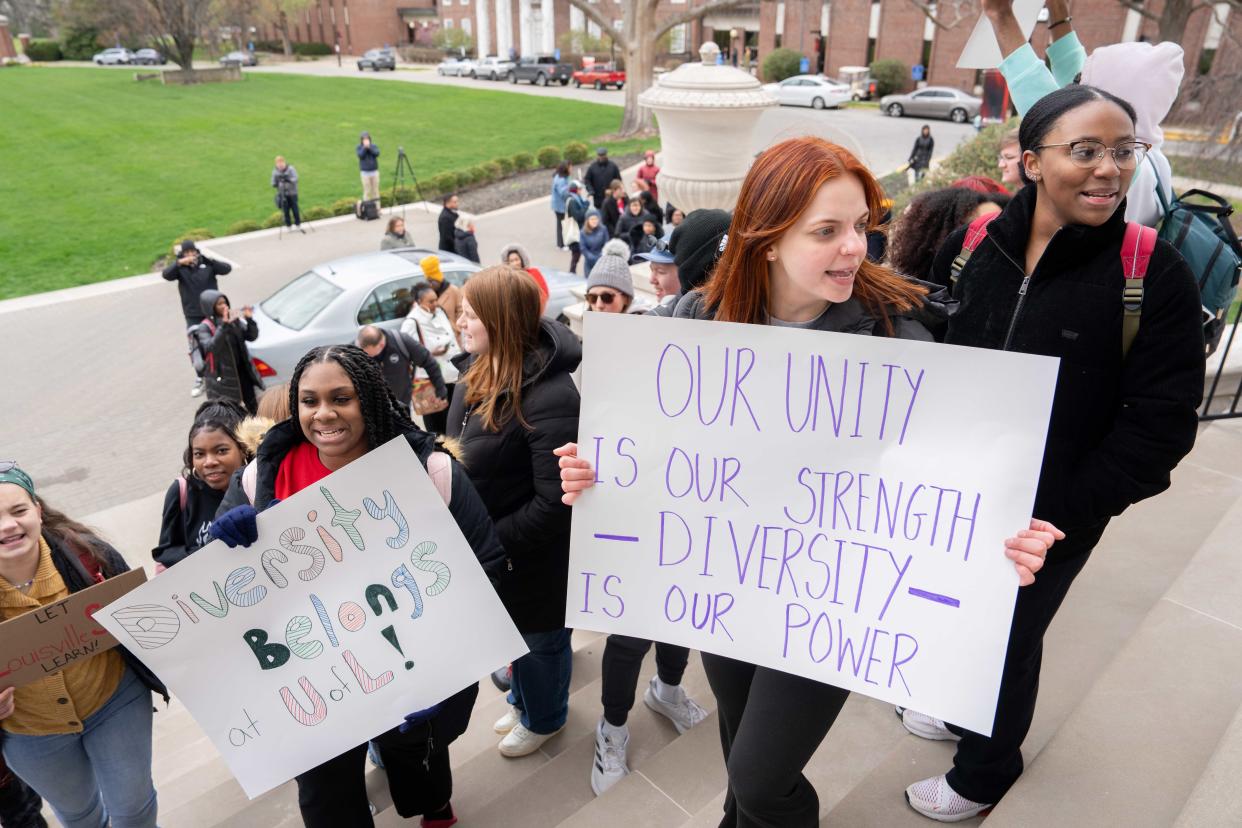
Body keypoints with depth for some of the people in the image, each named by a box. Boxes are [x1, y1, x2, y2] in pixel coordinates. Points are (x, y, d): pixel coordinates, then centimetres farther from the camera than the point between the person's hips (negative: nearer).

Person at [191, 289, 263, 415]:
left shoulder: (234, 320, 3)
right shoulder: (205, 327, -12)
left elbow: (251, 336, 3)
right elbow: (210, 347, -29)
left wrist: (249, 319, -15)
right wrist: (224, 326, -38)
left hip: (241, 370, 5)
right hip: (221, 376, -5)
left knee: (253, 407, 15)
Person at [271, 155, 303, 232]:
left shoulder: (291, 169, -8)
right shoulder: (275, 171, -1)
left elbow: (295, 179, -17)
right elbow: (273, 184, 4)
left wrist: (288, 179, -35)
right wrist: (276, 183, -20)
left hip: (292, 193, -2)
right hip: (282, 194, 2)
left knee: (295, 210, 0)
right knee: (286, 211, 2)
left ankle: (299, 225, 14)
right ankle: (289, 226, 14)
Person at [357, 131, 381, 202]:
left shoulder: (373, 146, 5)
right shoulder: (359, 148, 2)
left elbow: (377, 153, -13)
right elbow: (361, 155, -16)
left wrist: (369, 147, -19)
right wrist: (364, 147, -20)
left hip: (375, 171, 2)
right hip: (365, 172, -2)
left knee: (375, 189, 5)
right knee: (367, 190, -4)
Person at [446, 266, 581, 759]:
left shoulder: (549, 396, -32)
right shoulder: (478, 368, -6)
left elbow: (553, 501, -30)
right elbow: (461, 448, 9)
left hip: (533, 554, -7)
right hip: (487, 540, 8)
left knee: (540, 636, 19)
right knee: (512, 629, 29)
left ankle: (544, 717, 46)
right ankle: (525, 698, 55)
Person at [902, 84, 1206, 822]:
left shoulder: (1157, 275, -16)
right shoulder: (973, 243, -6)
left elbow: (1160, 423, -15)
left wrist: (1063, 513, -18)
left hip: (1048, 517, -4)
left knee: (1009, 639, 16)